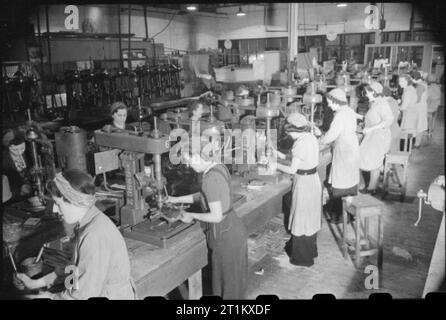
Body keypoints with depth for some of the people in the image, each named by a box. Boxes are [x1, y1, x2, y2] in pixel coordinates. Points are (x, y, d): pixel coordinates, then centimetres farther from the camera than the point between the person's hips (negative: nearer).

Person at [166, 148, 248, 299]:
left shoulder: (210, 179, -27)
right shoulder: (219, 167, 1)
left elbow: (216, 216, -26)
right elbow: (205, 195, 15)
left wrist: (192, 216, -11)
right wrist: (177, 199, 18)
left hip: (225, 235, -9)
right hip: (234, 228, 9)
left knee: (228, 282, 13)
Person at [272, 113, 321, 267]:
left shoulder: (300, 143, -24)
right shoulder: (311, 137, 2)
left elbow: (292, 170, -20)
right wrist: (282, 155, 11)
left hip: (304, 183, -9)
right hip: (313, 180, 9)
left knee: (302, 219, 7)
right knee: (310, 218, 23)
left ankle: (303, 258, 23)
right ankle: (310, 250, 42)